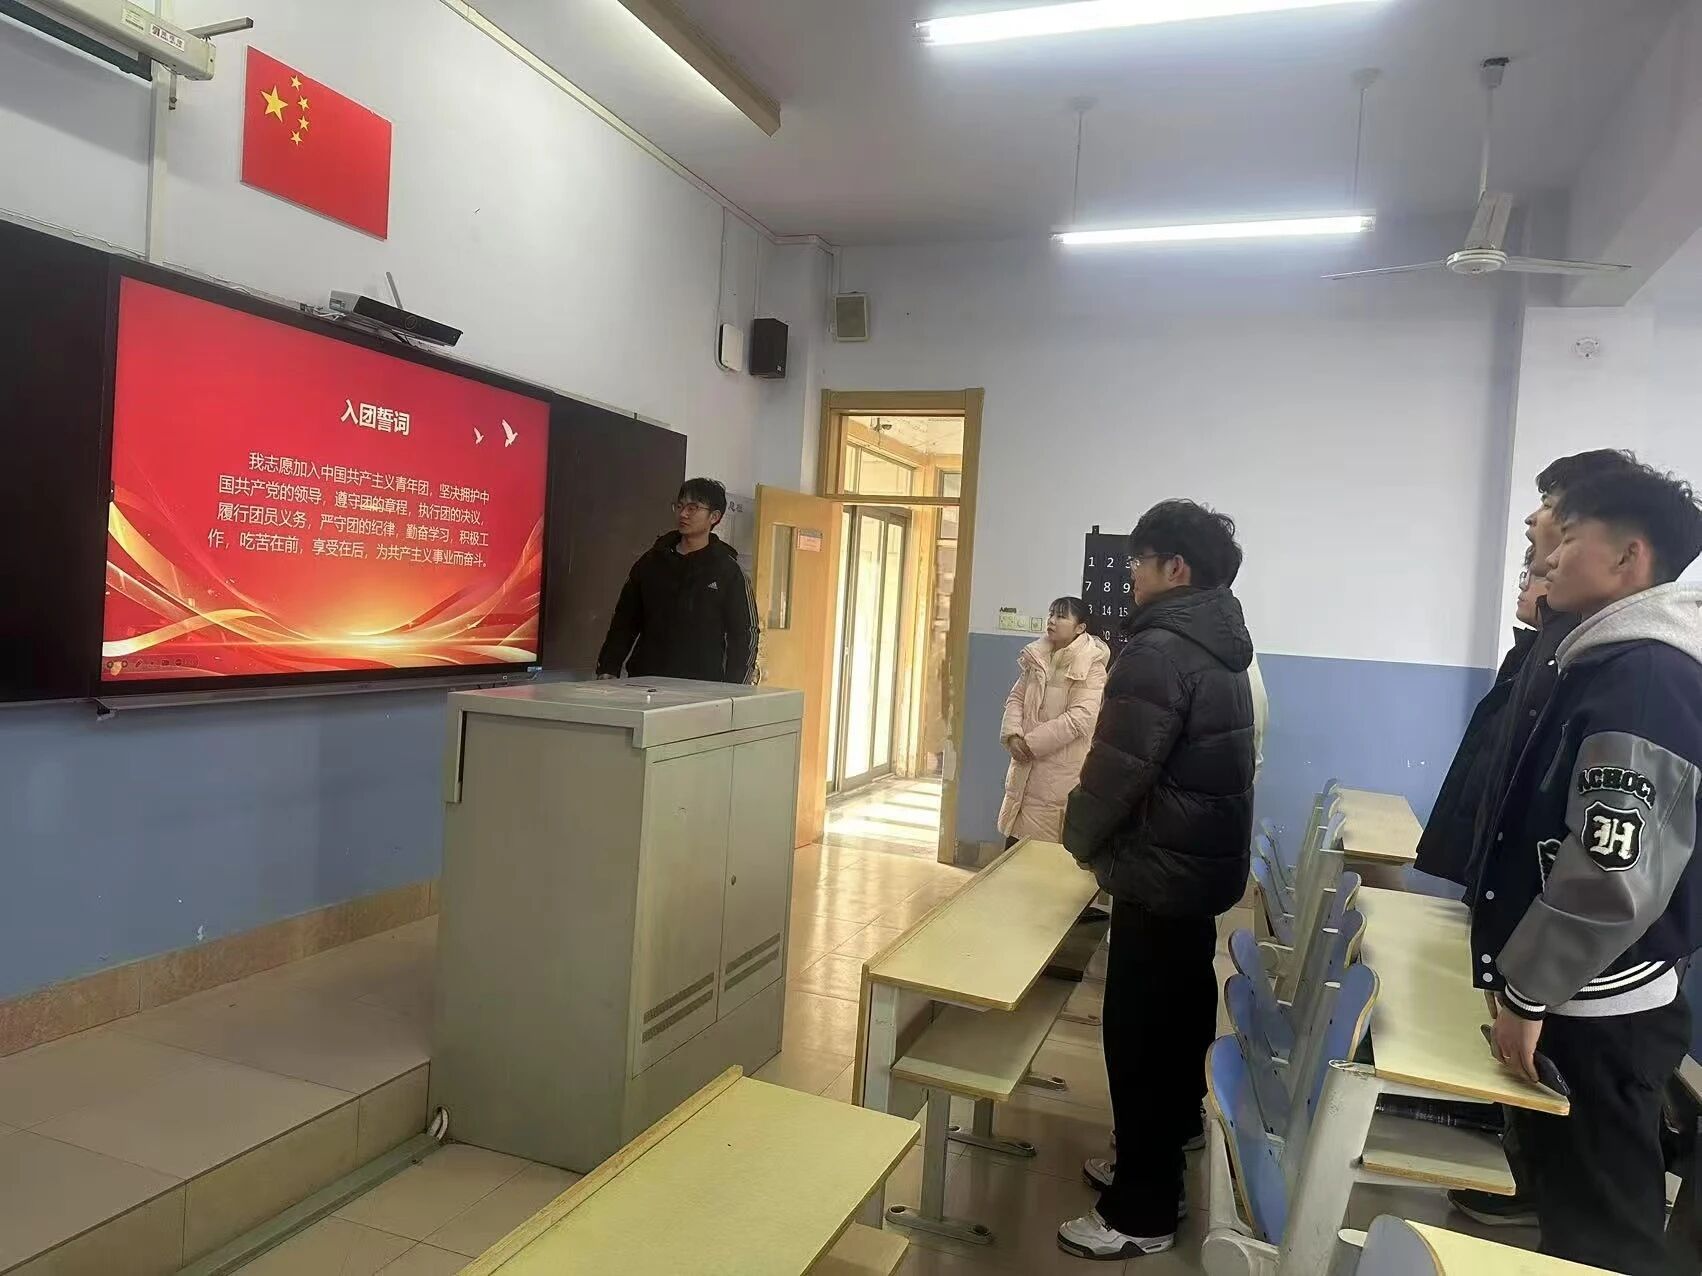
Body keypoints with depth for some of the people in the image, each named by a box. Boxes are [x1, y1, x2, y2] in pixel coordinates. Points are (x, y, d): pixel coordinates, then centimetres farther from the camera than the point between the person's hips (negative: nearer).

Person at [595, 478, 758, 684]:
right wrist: (607, 671, 5)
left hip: (702, 688, -3)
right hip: (644, 681, 3)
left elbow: (744, 634, 1)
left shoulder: (727, 570, 1)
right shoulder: (651, 561, 11)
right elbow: (624, 622, 15)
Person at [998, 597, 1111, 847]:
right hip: (1026, 764, 6)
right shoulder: (1037, 658, 10)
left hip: (1061, 769, -6)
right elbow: (1016, 697, 11)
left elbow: (1081, 717, -19)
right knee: (1015, 837, 11)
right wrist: (1012, 735, -8)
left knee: (1042, 845, -2)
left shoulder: (1091, 666, -11)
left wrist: (1032, 742, -18)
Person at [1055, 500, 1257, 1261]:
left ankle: (1141, 1214, 15)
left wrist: (1080, 839, -2)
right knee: (1178, 1027, 20)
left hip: (1160, 878, -10)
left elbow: (1116, 770, -22)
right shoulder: (1220, 647, 10)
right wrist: (1107, 839, 14)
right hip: (1204, 868, 10)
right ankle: (1154, 1165, 37)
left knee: (1140, 1040, 2)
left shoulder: (1159, 651, -22)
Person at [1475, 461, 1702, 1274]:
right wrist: (1526, 977, 22)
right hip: (1577, 1000, 10)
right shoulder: (1614, 661, 12)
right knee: (1568, 1209, 21)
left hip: (1593, 1012, -10)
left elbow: (1618, 873, -28)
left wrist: (1527, 992, -19)